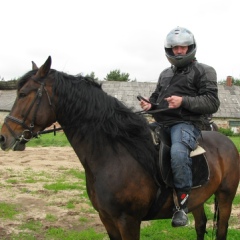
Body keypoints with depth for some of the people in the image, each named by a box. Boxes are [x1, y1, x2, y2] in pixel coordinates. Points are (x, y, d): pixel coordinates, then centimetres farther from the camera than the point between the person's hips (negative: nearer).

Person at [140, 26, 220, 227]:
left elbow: (212, 102, -6)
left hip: (186, 123, -7)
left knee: (178, 152, -37)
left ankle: (182, 204, -24)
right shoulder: (165, 73, 24)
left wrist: (184, 101, -21)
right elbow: (157, 96, 32)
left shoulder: (204, 71, 5)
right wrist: (150, 104, 7)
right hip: (161, 123, 7)